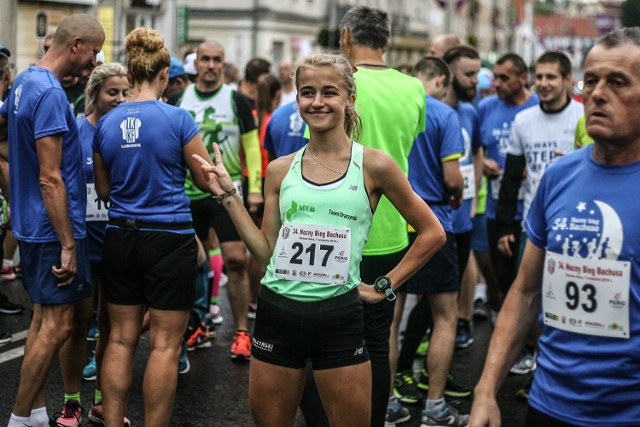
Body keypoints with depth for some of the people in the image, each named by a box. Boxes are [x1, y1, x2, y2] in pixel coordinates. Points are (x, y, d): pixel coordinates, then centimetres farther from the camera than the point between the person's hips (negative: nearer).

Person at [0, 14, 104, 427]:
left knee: (44, 318, 14)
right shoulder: (51, 94, -20)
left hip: (33, 224, 10)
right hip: (54, 227, -10)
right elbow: (50, 179, -23)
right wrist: (68, 246, -20)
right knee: (58, 326, -4)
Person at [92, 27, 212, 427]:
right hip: (169, 239, -5)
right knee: (165, 344, 3)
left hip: (121, 237, 5)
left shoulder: (106, 124, 3)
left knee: (121, 338, 12)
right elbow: (206, 180, -2)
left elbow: (104, 190, 13)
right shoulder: (178, 119, -11)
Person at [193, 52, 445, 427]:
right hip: (277, 312, 3)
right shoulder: (280, 170, 6)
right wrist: (229, 196, 4)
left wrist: (386, 286, 0)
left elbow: (432, 233, 4)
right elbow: (267, 252, 7)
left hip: (339, 317, -3)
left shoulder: (373, 165, -4)